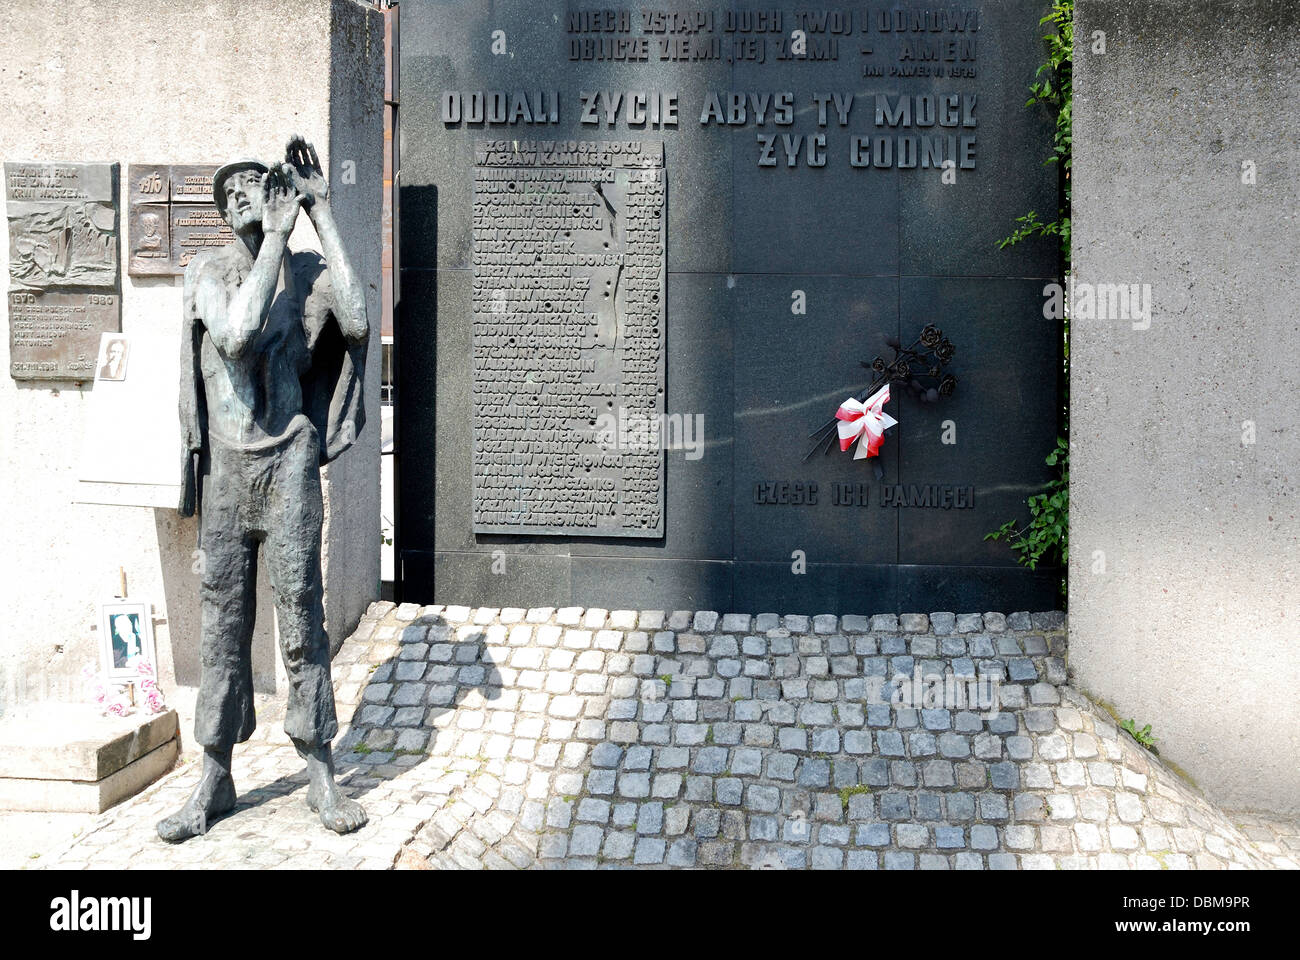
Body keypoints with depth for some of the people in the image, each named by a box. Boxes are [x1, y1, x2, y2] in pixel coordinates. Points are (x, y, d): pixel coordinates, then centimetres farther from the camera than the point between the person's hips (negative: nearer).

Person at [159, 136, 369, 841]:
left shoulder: (308, 271, 3)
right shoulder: (208, 271, 4)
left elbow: (356, 324, -17)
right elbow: (235, 335, -16)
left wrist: (323, 219, -12)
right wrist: (276, 237, -12)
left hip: (288, 459, -2)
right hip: (223, 461, 2)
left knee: (300, 611, 0)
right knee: (221, 617, 8)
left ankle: (320, 775, 13)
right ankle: (216, 778, 20)